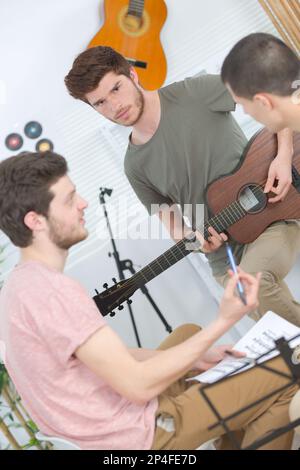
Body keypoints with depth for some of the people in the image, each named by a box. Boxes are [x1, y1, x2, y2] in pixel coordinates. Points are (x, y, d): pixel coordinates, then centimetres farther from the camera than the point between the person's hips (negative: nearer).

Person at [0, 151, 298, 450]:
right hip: (132, 436, -9)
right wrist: (224, 322, -21)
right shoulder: (53, 290, -27)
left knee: (188, 333, 27)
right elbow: (138, 385, -26)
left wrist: (195, 358, 5)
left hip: (96, 423, 9)